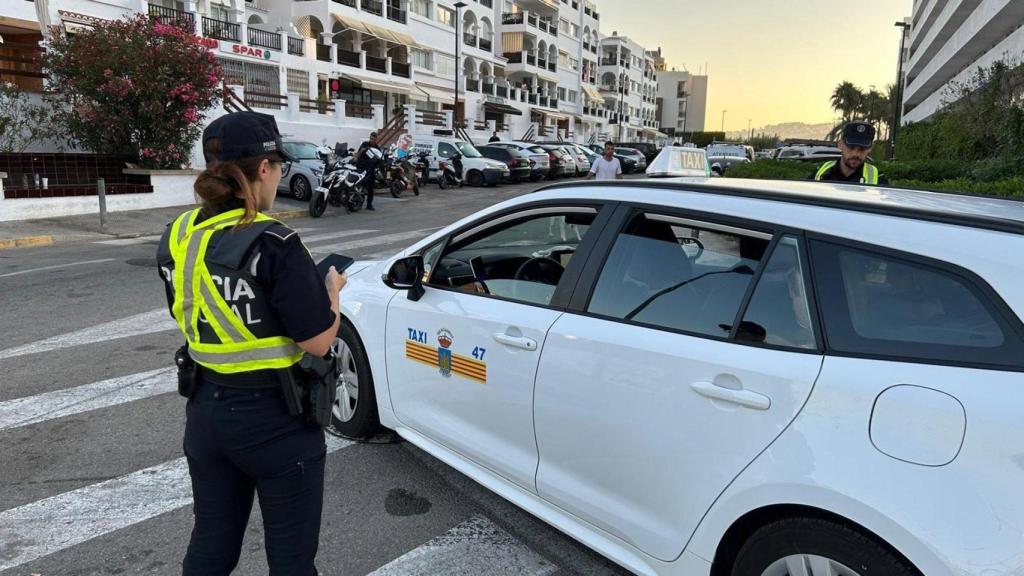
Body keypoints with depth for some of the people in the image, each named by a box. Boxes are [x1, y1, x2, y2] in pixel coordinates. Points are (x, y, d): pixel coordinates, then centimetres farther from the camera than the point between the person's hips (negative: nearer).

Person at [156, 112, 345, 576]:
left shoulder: (177, 237, -1)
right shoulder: (273, 243, -22)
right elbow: (318, 341, -20)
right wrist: (331, 291, -1)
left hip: (206, 411, 7)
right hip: (275, 419, -6)